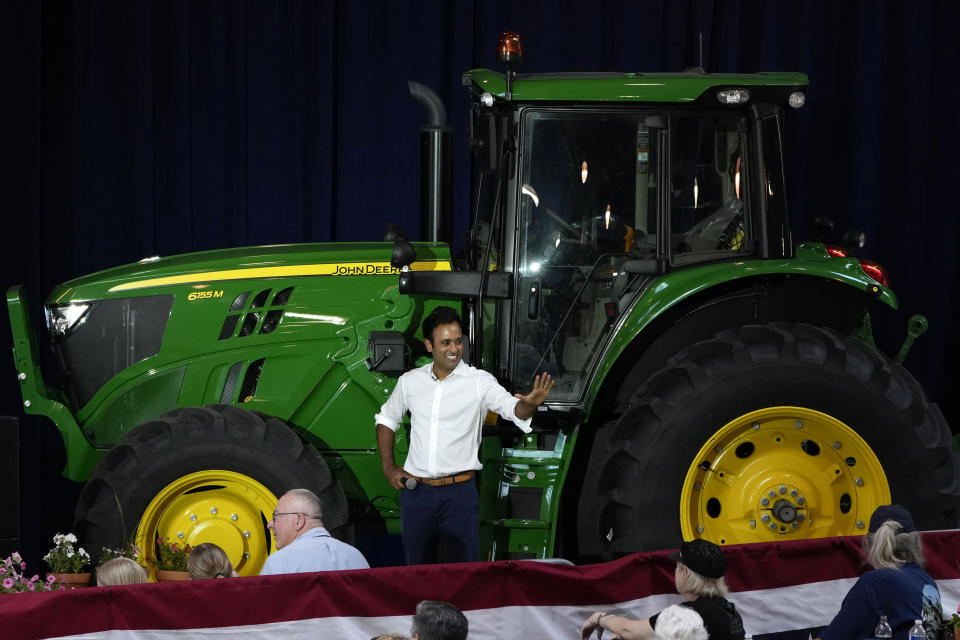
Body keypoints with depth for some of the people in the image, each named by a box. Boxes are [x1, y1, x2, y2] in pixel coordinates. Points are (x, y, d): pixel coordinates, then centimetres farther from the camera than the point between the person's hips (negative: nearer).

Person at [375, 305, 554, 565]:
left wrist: (529, 404, -44)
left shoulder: (479, 382, -5)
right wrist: (388, 467, 12)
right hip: (416, 491, 3)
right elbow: (386, 419, 21)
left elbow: (511, 408, -21)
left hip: (459, 493, -3)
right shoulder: (410, 381, 6)